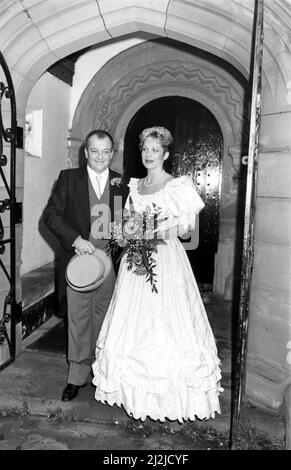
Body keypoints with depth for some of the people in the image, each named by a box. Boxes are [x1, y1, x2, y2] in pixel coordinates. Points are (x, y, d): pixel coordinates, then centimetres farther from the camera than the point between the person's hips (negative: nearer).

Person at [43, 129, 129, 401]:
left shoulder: (121, 183, 6)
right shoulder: (69, 178, 1)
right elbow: (51, 215, -5)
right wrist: (75, 239, -17)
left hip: (110, 260, 2)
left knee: (104, 318, 12)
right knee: (78, 319, 5)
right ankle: (77, 376, 21)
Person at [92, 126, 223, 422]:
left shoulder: (179, 186, -3)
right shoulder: (134, 185, 13)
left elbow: (188, 226, -5)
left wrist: (161, 231, -19)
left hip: (166, 257, -5)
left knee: (165, 321, -2)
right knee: (134, 323, 8)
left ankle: (170, 393, 15)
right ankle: (136, 389, 25)